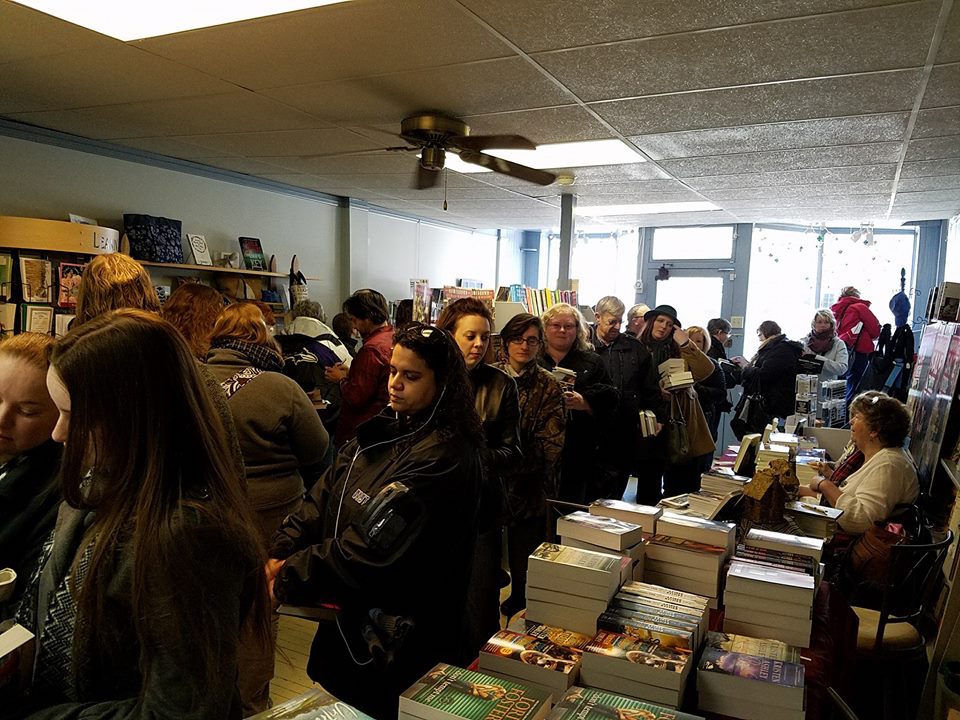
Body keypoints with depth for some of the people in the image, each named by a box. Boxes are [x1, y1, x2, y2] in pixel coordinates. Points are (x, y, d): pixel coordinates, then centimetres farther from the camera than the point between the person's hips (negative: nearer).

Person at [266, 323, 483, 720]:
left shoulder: (443, 457, -23)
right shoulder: (384, 431, 3)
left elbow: (370, 549, -26)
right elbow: (324, 496, 2)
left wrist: (286, 579, -20)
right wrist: (281, 554, -11)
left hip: (397, 641, -7)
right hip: (347, 619, 7)